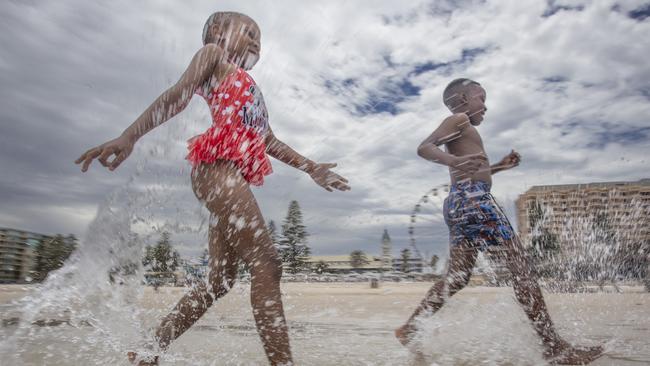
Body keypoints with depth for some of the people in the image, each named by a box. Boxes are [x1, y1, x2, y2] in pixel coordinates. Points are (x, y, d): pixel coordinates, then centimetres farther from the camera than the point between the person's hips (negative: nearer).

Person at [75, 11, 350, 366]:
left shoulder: (248, 88, 35)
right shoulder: (213, 53, 14)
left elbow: (269, 140, 30)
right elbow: (175, 97, -1)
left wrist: (310, 167, 27)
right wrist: (129, 136, -14)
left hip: (233, 177, 9)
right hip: (217, 168, -9)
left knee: (220, 280, 9)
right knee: (267, 264, -17)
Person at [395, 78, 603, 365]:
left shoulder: (461, 128, 27)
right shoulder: (459, 119, -1)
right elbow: (424, 147, -18)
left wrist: (499, 167, 30)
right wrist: (453, 160, -35)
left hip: (458, 202, 10)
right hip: (473, 200, -10)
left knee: (457, 278, 10)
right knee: (521, 268, -6)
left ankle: (410, 328, 11)